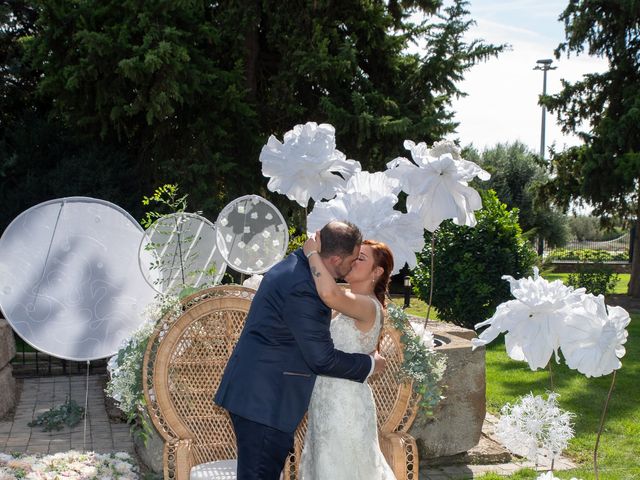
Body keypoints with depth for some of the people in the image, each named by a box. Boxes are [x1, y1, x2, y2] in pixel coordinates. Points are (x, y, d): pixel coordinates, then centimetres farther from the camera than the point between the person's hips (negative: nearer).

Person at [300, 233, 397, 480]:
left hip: (344, 403, -9)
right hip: (329, 400, 9)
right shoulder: (349, 304, 10)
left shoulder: (367, 306, -20)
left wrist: (312, 252, -26)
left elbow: (329, 293, -38)